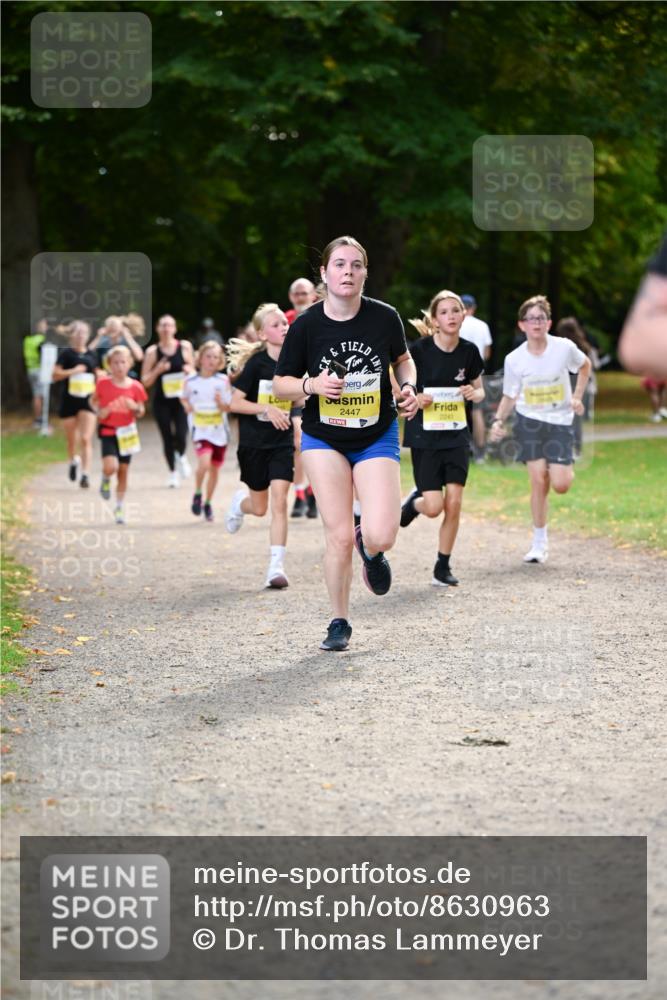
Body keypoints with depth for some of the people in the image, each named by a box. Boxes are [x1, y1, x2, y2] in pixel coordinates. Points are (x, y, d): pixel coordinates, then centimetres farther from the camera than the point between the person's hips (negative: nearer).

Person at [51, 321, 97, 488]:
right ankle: (73, 461, 41)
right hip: (69, 400, -1)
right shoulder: (66, 354, -3)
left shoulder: (92, 355, 9)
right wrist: (73, 371, -19)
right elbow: (55, 374, -10)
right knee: (72, 440, 11)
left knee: (86, 439, -11)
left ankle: (85, 474, -14)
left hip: (87, 400, 1)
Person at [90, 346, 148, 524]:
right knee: (111, 466, -22)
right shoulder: (103, 383, -6)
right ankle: (105, 481, 15)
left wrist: (135, 407, -17)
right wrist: (99, 411, -11)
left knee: (123, 471, 7)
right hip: (108, 431, -2)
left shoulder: (135, 386, -3)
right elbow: (93, 400, 9)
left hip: (127, 433, 2)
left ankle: (120, 508, 21)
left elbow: (140, 412, 6)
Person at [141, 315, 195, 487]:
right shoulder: (152, 351, -1)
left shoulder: (185, 347, 2)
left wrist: (190, 371, -11)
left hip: (181, 399, 0)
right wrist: (157, 370, -16)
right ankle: (173, 472, 23)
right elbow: (145, 382, 1)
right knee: (167, 438, 2)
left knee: (181, 436, -13)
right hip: (162, 400, 0)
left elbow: (194, 372, 12)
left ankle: (181, 457, 21)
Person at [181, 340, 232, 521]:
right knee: (204, 463, -24)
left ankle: (208, 503, 29)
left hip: (219, 431, 2)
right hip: (200, 430, -2)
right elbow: (184, 398, 16)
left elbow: (228, 408, 0)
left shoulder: (223, 381, -4)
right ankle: (197, 494, 2)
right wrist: (186, 405, -5)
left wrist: (221, 403, -22)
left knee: (214, 469, 10)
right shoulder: (191, 381, -3)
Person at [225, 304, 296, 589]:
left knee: (278, 501, -11)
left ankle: (276, 567, -10)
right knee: (260, 508, 10)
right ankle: (240, 501, 47)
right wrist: (267, 409, -25)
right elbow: (235, 403, -15)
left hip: (282, 442, 2)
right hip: (254, 442, -2)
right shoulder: (256, 363, -15)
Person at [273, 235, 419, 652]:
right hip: (324, 441, 0)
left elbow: (402, 359, 12)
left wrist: (409, 387, -7)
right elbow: (281, 384, -1)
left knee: (380, 536, -14)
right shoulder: (306, 326, -10)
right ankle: (340, 623, 14)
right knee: (339, 536, -6)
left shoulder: (385, 317, -8)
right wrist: (312, 385, -20)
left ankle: (370, 550, 26)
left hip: (378, 438, 0)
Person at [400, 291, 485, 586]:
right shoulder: (419, 350, -11)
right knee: (434, 506, -9)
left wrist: (474, 394, -9)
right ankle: (413, 502, 28)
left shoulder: (469, 351, 0)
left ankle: (442, 568, 11)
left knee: (453, 503, -3)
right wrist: (414, 399, -21)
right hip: (424, 436, -3)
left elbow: (479, 390, 13)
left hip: (457, 436, 3)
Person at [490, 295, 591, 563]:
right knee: (538, 481, -10)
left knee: (560, 485, -11)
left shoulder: (564, 348, -9)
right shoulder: (514, 360, -7)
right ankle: (539, 542, 2)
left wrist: (577, 396, 1)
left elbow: (585, 365, 12)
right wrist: (499, 421, -12)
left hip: (560, 422, 0)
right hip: (530, 420, 0)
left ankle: (566, 469, 28)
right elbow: (510, 396, 4)